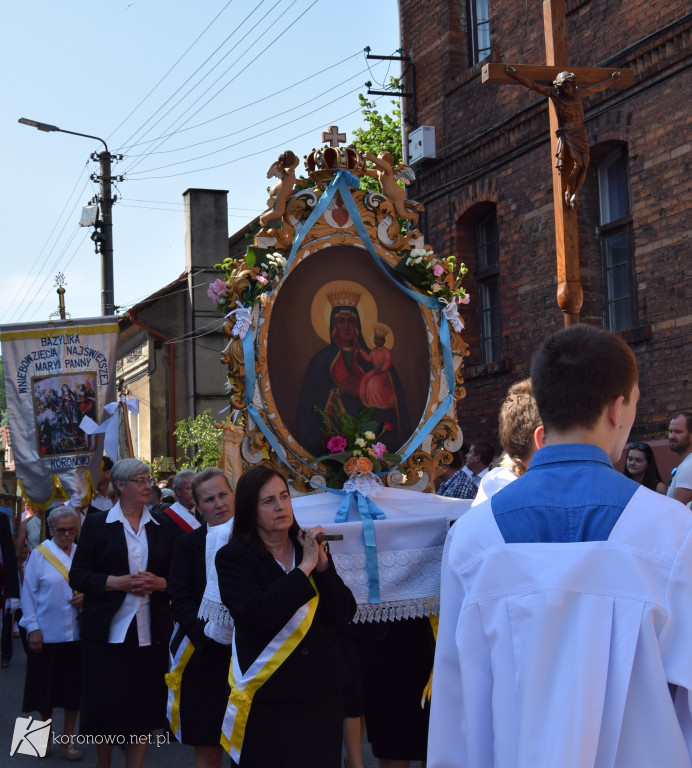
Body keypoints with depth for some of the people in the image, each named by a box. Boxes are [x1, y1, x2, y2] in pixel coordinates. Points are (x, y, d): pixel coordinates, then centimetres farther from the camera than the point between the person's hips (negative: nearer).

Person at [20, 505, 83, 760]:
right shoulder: (40, 554, -6)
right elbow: (28, 593, -4)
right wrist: (33, 628, -8)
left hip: (76, 632, 2)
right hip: (46, 633, -2)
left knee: (73, 687, 5)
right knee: (46, 686, 9)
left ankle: (67, 738, 18)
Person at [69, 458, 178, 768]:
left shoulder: (164, 527, 10)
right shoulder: (97, 523, 3)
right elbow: (77, 576, -2)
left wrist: (160, 583, -9)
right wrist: (116, 582, -15)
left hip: (150, 633, 2)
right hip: (108, 633, -2)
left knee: (143, 708, 3)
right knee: (106, 705, 3)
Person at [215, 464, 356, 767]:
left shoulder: (310, 547, 7)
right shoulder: (233, 557, -6)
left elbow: (345, 615, 0)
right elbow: (260, 614, -22)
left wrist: (323, 564, -12)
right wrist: (304, 567, -18)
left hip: (323, 691, 4)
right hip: (268, 698, -4)